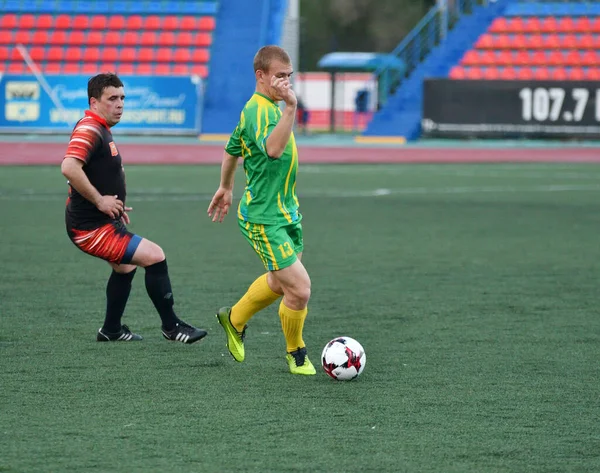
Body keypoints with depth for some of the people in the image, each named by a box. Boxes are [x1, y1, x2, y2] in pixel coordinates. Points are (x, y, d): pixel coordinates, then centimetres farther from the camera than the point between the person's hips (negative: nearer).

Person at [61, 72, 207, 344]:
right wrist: (100, 200, -27)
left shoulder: (101, 130, 13)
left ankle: (111, 330, 43)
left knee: (125, 267, 31)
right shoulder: (89, 130, -20)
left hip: (104, 221, 12)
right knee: (155, 257, -14)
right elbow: (69, 168, -36)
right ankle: (171, 326, -3)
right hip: (91, 228, -12)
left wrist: (114, 206, 19)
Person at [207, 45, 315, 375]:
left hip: (286, 210, 10)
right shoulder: (257, 110, -21)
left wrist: (226, 187, 36)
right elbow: (272, 148, -42)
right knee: (300, 289, -10)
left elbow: (232, 149, 24)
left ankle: (235, 319, 45)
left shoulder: (272, 106, 11)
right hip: (263, 218, -10)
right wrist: (290, 108, -49)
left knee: (280, 282, 23)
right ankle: (296, 354, 12)